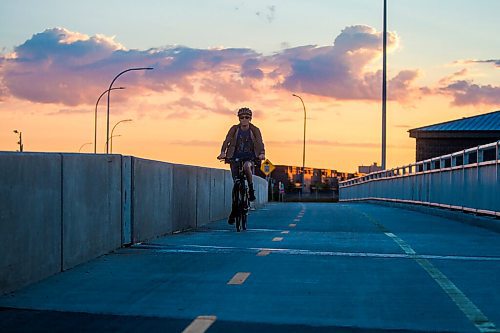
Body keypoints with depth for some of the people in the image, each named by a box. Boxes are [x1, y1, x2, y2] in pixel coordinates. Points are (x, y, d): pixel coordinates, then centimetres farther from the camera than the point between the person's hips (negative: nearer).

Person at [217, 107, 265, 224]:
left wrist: (262, 153, -33)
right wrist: (223, 152, -28)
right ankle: (234, 210, 11)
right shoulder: (234, 129, 1)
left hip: (250, 158, -2)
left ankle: (251, 189, -16)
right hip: (235, 157, 2)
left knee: (246, 166, -38)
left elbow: (260, 143, -12)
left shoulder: (255, 130, -1)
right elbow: (227, 141, -10)